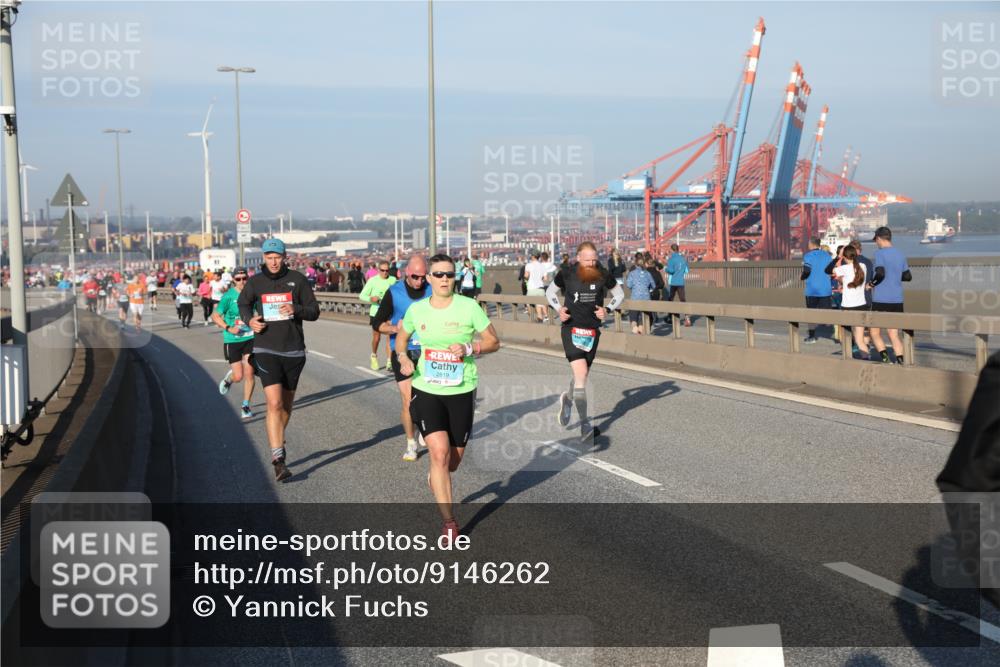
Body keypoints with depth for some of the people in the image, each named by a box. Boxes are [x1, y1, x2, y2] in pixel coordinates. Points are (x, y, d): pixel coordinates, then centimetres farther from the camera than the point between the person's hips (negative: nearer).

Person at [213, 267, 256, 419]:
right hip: (233, 340, -2)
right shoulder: (228, 296, -11)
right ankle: (228, 378, 37)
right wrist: (229, 328, -21)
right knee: (238, 376, -1)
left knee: (249, 374, -4)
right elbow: (215, 316, -10)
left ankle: (245, 406, 12)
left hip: (250, 338, 2)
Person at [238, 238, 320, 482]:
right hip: (266, 350, -2)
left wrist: (297, 309, -19)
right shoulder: (255, 282, 1)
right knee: (274, 403, -15)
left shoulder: (297, 279, 0)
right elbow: (243, 303, 21)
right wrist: (249, 319, 0)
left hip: (293, 350, 2)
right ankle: (278, 458, -16)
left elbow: (314, 311, 1)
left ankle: (276, 440, 41)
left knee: (287, 404, 15)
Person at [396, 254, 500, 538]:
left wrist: (469, 349, -19)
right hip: (427, 389, 0)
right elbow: (401, 337, 18)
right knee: (439, 452, -16)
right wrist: (403, 357, -3)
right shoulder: (416, 310, -1)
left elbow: (493, 341, -2)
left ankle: (436, 478, 49)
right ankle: (449, 520, -5)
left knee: (454, 458, 11)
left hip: (462, 390, 0)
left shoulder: (469, 307, -8)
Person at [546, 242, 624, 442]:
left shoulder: (603, 275, -3)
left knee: (582, 375, 16)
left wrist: (607, 309, -6)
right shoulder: (566, 274, -7)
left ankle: (567, 400, 49)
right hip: (571, 329, -3)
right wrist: (559, 309, -7)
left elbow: (619, 294, 12)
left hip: (593, 330, 3)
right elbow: (550, 292, 10)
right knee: (581, 375, -17)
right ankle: (585, 425, -13)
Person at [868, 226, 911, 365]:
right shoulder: (900, 254, 11)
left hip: (880, 300, -5)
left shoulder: (879, 253, -8)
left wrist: (872, 283, -4)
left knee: (875, 333, 7)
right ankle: (900, 362, -5)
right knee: (894, 335, 7)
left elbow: (880, 273, -21)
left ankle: (884, 356, -12)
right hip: (897, 300, 5)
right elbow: (908, 276, 13)